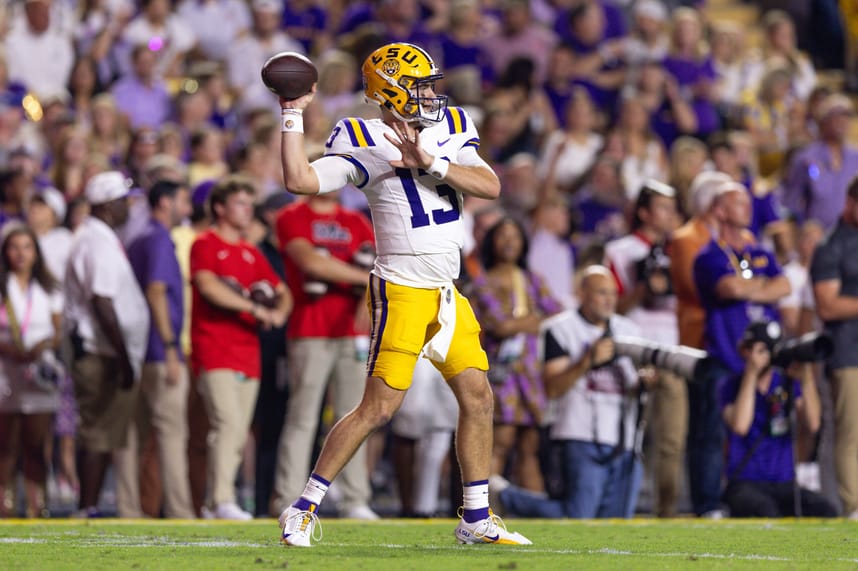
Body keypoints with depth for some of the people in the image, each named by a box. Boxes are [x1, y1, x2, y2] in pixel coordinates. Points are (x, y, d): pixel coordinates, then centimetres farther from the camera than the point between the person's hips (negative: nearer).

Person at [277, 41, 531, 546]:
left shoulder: (448, 133, 10)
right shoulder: (366, 145, -9)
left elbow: (491, 186, -5)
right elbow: (301, 180, -19)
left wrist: (428, 161, -16)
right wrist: (293, 115, -16)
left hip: (447, 293, 7)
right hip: (402, 291, -7)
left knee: (478, 398, 6)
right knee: (379, 406, -10)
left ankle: (477, 518, 16)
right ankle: (305, 509, -2)